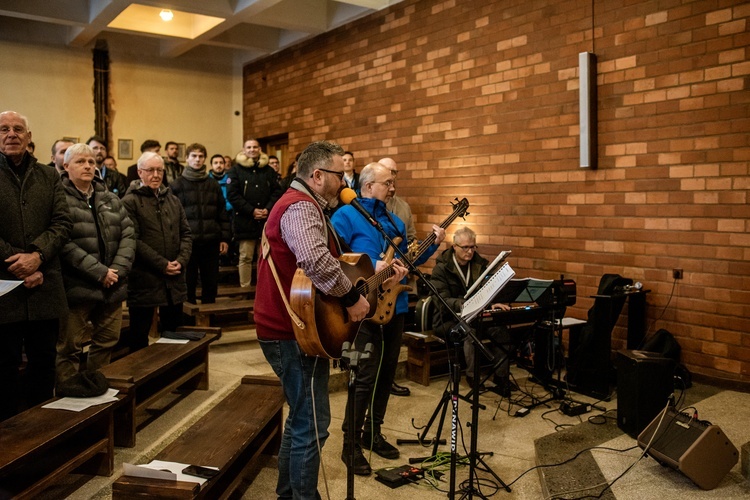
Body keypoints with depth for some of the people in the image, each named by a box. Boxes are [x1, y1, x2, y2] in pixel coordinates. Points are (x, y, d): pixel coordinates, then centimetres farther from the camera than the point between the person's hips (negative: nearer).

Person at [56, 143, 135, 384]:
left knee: (107, 342, 16)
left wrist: (118, 269, -8)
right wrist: (99, 272, -19)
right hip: (77, 287, -6)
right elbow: (64, 243, -17)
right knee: (69, 347, 2)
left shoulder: (111, 199, 14)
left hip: (112, 287, 6)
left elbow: (128, 235, 8)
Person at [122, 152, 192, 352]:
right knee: (139, 337, 6)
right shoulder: (130, 202, -6)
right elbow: (133, 240, -14)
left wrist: (181, 260, -6)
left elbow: (186, 233, 11)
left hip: (174, 280, 6)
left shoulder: (172, 200, 13)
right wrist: (162, 264, -16)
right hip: (143, 280, -5)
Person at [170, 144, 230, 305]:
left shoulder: (214, 185, 10)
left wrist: (224, 238, 5)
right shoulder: (177, 185, 2)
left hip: (211, 242, 3)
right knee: (188, 284, 5)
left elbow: (222, 214, 11)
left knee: (211, 283, 9)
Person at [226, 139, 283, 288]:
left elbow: (277, 191, 7)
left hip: (266, 220, 3)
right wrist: (251, 210, -13)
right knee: (245, 257, 1)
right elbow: (232, 194, -6)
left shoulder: (269, 170, 12)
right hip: (245, 220, -2)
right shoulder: (236, 170, 2)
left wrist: (268, 209, -10)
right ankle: (245, 288, 7)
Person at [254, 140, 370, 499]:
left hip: (295, 329, 11)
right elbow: (316, 261, -39)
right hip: (294, 334, -11)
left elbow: (325, 261, 22)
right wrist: (352, 298, -26)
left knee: (301, 417, 21)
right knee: (312, 424, -2)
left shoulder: (306, 205, 17)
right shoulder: (300, 207, -19)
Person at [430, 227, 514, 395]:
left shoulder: (481, 264, 11)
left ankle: (501, 379, -14)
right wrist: (463, 305, -37)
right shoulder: (441, 269, -6)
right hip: (448, 320, -5)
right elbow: (442, 301, -17)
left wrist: (494, 304, -17)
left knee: (502, 330, -24)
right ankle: (473, 376, -29)